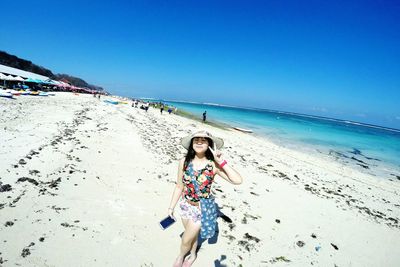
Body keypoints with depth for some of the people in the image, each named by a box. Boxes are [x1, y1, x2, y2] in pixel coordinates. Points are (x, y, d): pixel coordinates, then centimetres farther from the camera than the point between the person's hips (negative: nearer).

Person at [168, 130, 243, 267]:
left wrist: (222, 161, -34)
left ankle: (181, 256, 50)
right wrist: (171, 207, 3)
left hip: (202, 209, -2)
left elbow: (238, 180, -30)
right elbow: (179, 187, -3)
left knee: (186, 240, 14)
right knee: (192, 234, 26)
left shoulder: (214, 164, -22)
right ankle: (192, 255, 58)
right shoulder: (184, 162, -14)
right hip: (185, 205, 3)